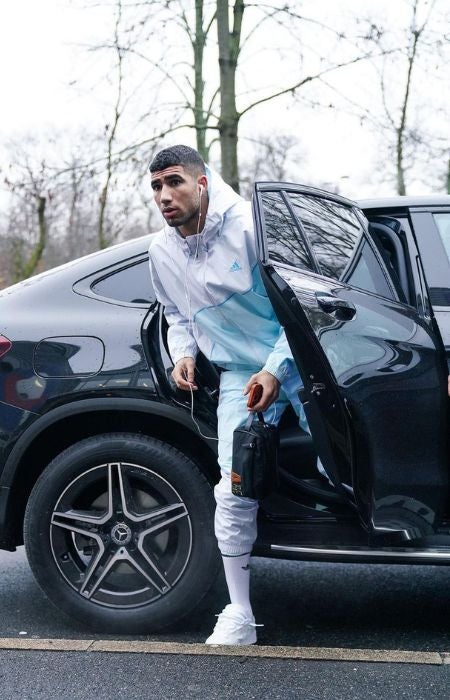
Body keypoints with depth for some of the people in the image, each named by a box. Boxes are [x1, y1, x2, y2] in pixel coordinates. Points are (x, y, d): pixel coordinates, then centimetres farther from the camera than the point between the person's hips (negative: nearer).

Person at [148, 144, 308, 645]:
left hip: (296, 359, -3)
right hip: (239, 375, 3)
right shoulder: (162, 251, 2)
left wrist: (275, 369, -20)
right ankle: (240, 615, 5)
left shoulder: (248, 225, -16)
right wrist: (183, 354, -2)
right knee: (234, 494, -5)